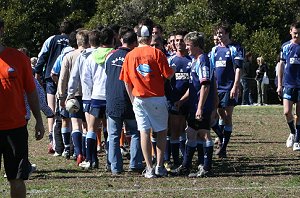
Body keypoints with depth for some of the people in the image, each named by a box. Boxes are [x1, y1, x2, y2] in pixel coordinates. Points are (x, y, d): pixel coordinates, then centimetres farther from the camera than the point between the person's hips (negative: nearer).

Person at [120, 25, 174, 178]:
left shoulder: (129, 56, 2)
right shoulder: (157, 53, -8)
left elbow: (126, 82, 5)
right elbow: (168, 75, -7)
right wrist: (173, 71, 15)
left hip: (139, 99, 2)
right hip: (157, 98, -2)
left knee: (144, 133, 3)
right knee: (161, 132, 10)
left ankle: (149, 168, -1)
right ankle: (159, 166, 7)